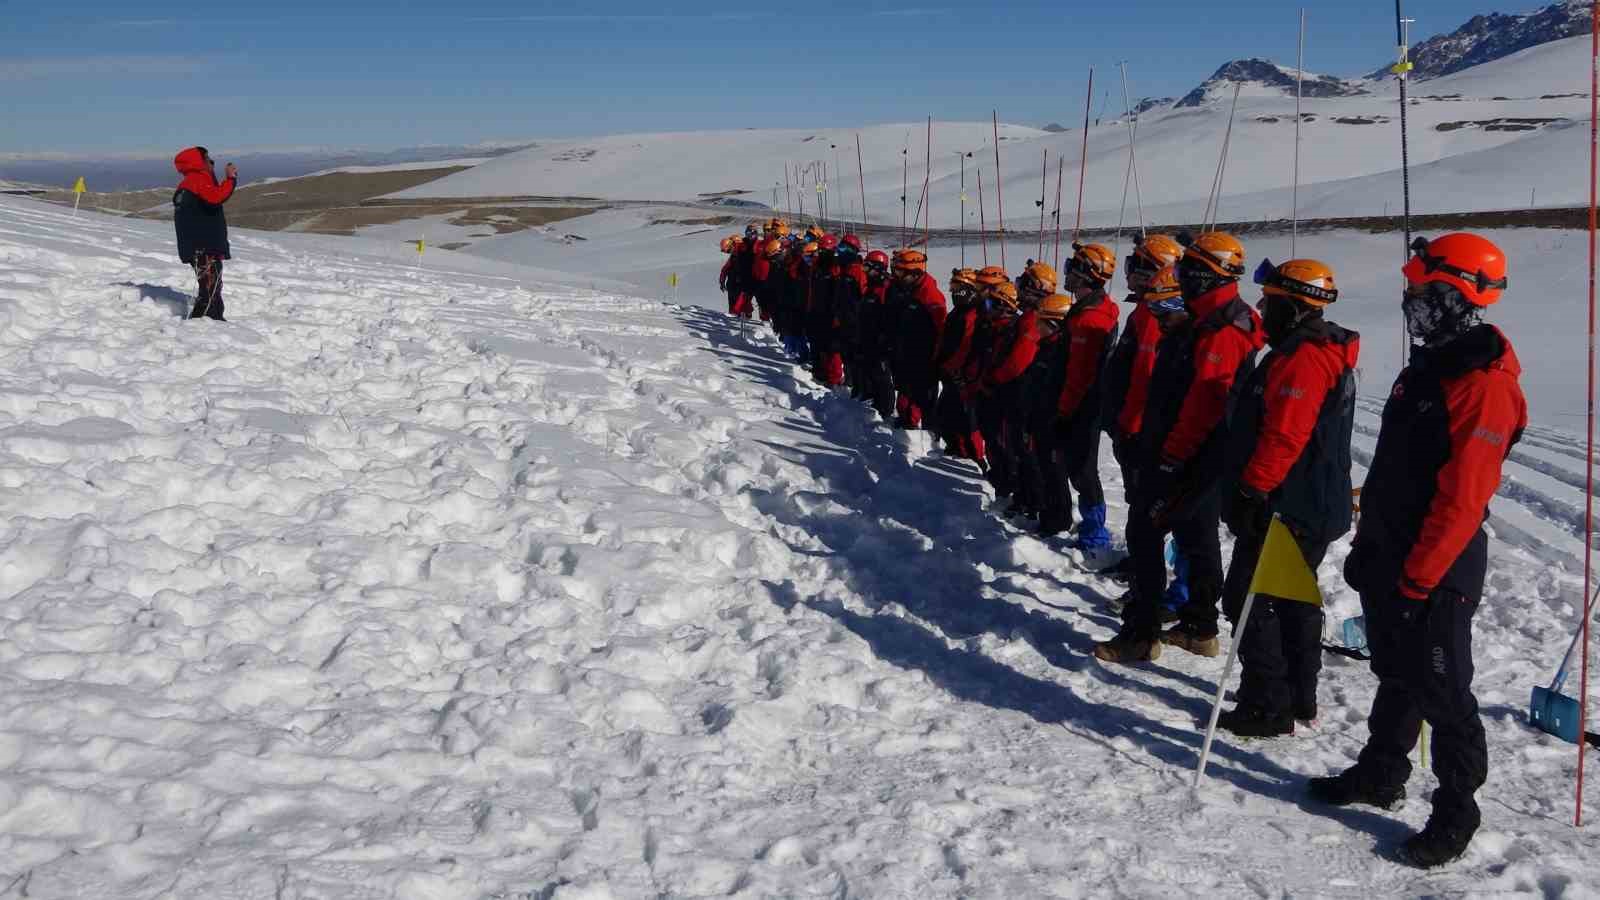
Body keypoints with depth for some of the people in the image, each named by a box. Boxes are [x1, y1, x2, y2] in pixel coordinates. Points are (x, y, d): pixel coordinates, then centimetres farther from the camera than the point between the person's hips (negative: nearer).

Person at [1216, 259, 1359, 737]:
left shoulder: (1301, 358, -20)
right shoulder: (1324, 351, 15)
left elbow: (1283, 437, -27)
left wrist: (1250, 491, -21)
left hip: (1285, 510, -11)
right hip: (1316, 508, 11)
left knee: (1248, 599, -4)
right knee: (1296, 601, 18)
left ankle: (1268, 707, 0)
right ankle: (1299, 699, 28)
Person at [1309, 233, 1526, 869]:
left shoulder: (1484, 387, -20)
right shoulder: (1427, 369, 10)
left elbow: (1460, 502, -24)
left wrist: (1415, 580, -23)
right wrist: (1368, 547, 17)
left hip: (1437, 573, -9)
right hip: (1390, 559, 9)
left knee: (1442, 695, 2)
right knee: (1395, 676, 20)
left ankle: (1455, 815, 16)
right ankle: (1380, 775, 34)